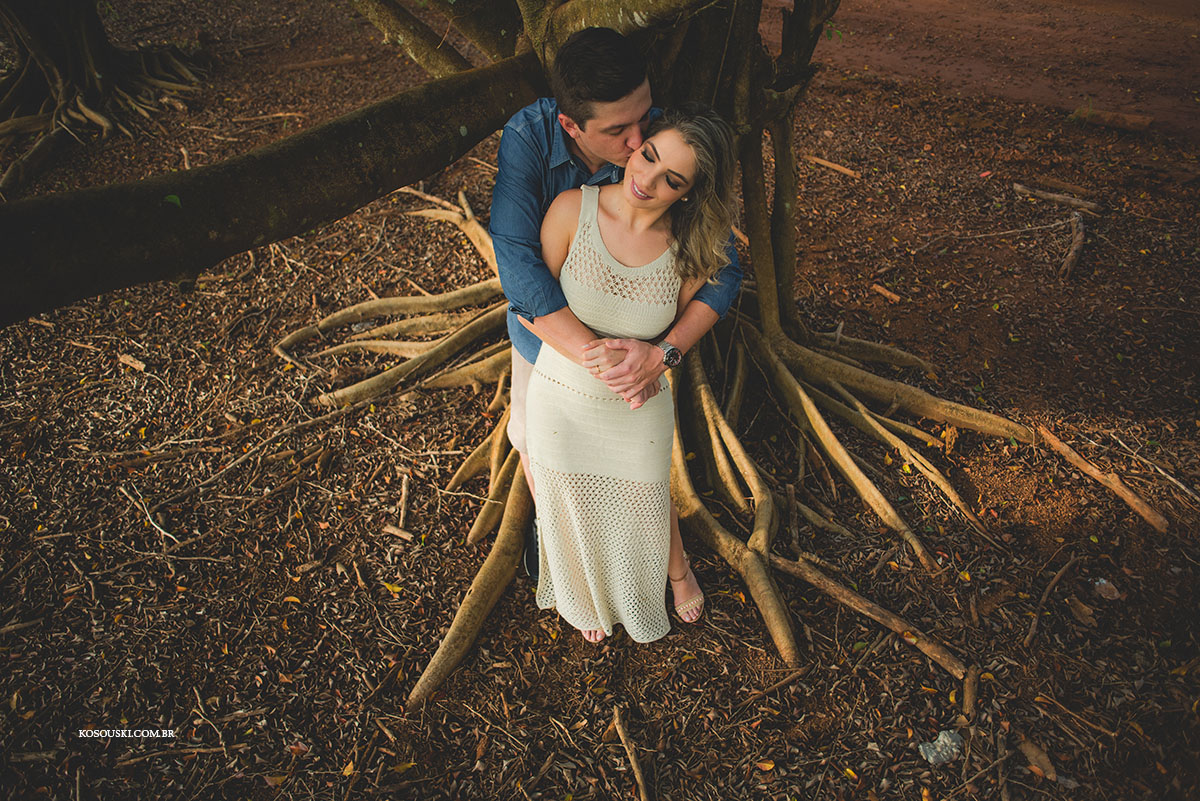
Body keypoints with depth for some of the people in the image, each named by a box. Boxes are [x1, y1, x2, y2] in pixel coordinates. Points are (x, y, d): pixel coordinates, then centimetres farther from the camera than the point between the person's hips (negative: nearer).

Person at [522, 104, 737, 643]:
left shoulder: (692, 247, -17)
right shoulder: (573, 209, -20)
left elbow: (683, 327, -2)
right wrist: (585, 354, -26)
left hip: (641, 409, 0)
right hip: (561, 401, 0)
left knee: (650, 507, 23)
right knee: (574, 513, 23)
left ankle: (676, 568, 61)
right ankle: (588, 596, 57)